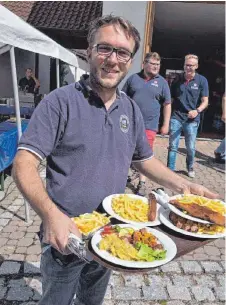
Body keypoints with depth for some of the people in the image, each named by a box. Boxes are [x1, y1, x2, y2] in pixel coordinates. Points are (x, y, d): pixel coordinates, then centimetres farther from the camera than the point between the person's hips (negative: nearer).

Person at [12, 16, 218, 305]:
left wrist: (185, 186, -1)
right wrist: (51, 214, -36)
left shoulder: (131, 110, 1)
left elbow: (145, 160, 11)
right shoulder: (60, 102, -16)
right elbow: (24, 164, -21)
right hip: (65, 235, -4)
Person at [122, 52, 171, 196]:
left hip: (149, 125, -1)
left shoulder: (162, 82, 4)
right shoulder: (133, 78, 6)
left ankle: (142, 184, 12)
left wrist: (166, 124, 0)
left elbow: (167, 104, 5)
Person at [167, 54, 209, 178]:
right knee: (173, 146, 2)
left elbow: (205, 101, -3)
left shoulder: (202, 80, -1)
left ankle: (190, 168, 33)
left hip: (192, 119, -1)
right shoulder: (177, 79, 5)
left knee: (191, 147, 9)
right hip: (176, 117, 1)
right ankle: (170, 169, 13)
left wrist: (197, 110, -23)